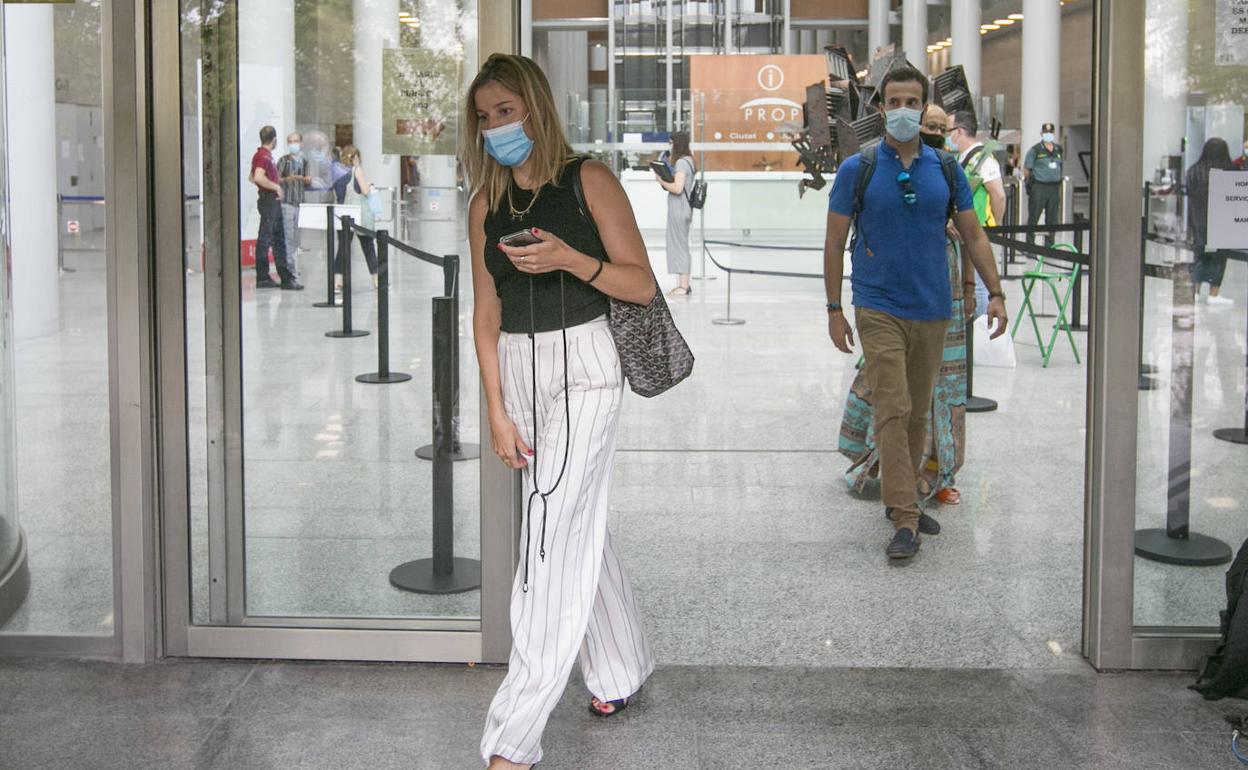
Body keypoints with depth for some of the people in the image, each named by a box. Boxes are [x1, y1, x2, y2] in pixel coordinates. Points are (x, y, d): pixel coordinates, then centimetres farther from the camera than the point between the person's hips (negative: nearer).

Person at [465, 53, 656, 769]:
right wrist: (497, 410, 2)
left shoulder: (588, 180, -4)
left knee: (553, 527, -13)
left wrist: (571, 259, -22)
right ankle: (623, 670, 32)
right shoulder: (487, 204, 9)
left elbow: (643, 285, -6)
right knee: (581, 524, 14)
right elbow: (487, 313, 9)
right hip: (519, 370, 6)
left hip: (585, 366, -5)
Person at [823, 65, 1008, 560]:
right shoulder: (857, 169, -2)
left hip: (932, 310, 4)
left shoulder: (946, 170, 6)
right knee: (893, 412, -11)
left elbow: (973, 236, 11)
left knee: (918, 413, 12)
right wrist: (834, 309, -4)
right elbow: (834, 242, 0)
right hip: (880, 309, -4)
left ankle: (900, 499, 26)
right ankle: (905, 521, -12)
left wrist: (995, 292, 1)